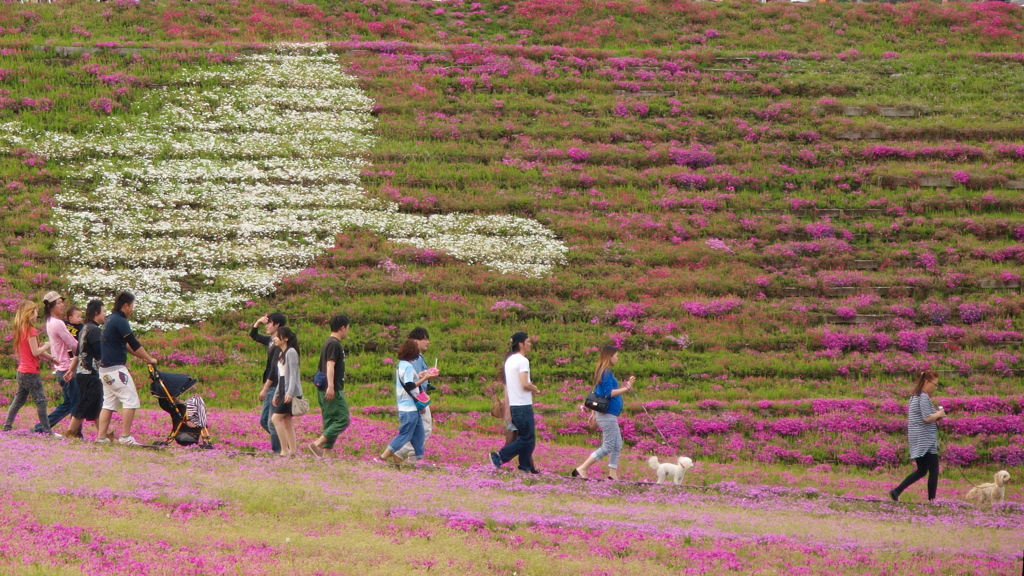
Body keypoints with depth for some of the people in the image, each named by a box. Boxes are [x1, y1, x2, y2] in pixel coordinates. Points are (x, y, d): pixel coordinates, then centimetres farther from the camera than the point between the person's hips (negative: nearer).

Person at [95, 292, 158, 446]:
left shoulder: (110, 320, 16)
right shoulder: (120, 321, -13)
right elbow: (135, 345, -12)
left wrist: (142, 357, 19)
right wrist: (150, 359, 0)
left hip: (105, 368, 10)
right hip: (116, 368, -10)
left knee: (109, 403, 11)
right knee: (131, 400, -7)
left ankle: (101, 437, 7)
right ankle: (126, 437, -11)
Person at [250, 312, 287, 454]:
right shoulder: (270, 341, 13)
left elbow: (275, 369, -21)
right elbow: (253, 335, 31)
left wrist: (265, 389, -20)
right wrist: (258, 322, 12)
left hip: (276, 387, -10)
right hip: (271, 388, 10)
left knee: (272, 422, -7)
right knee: (264, 421, 13)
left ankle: (278, 451, -3)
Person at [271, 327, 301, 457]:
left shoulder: (291, 352, -10)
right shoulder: (281, 353, 19)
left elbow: (293, 374, -18)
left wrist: (290, 393, -26)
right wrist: (277, 394, 22)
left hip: (291, 393, -10)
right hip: (283, 392, 10)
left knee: (276, 419, -14)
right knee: (287, 422, 6)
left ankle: (285, 450, -14)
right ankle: (292, 451, 5)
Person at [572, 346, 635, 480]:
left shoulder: (603, 372, 14)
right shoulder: (606, 373, -14)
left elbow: (596, 393, 19)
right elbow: (609, 392, -22)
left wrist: (594, 413, 22)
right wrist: (626, 389, -27)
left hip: (609, 415, 10)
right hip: (608, 415, -10)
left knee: (617, 445, 11)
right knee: (608, 447, -8)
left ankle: (613, 474, 12)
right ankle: (581, 469, -9)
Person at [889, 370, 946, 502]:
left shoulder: (914, 396, 15)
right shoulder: (924, 397, -14)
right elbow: (927, 418, -21)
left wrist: (935, 416, 12)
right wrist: (938, 414, -4)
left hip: (916, 441, 10)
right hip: (926, 440, -10)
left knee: (921, 470, 15)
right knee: (933, 470, -2)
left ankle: (896, 491, 6)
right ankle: (931, 499, -1)